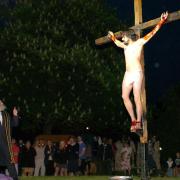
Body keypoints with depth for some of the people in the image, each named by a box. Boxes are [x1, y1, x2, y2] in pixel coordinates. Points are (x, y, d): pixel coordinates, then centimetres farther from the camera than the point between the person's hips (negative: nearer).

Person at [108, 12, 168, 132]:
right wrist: (113, 37, 54)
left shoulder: (139, 43, 3)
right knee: (125, 96, -5)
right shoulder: (126, 46, 21)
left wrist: (162, 22, -3)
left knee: (137, 98, -9)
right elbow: (118, 43, 44)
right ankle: (133, 120, 0)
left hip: (137, 73, -7)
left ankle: (138, 122, -8)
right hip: (128, 74, 7)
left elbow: (152, 33, 1)